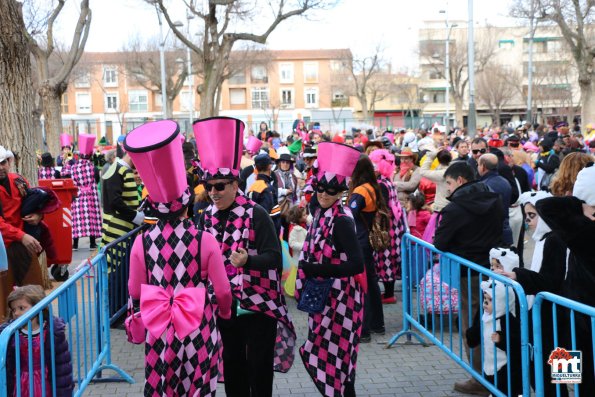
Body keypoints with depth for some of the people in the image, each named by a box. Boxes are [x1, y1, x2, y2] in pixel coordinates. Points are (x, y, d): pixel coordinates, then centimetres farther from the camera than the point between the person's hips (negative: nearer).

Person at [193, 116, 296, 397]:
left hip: (258, 305, -5)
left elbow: (274, 257, -19)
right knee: (232, 365, 15)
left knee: (259, 368, 3)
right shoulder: (207, 218, 4)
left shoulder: (256, 215, -13)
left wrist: (247, 260, -34)